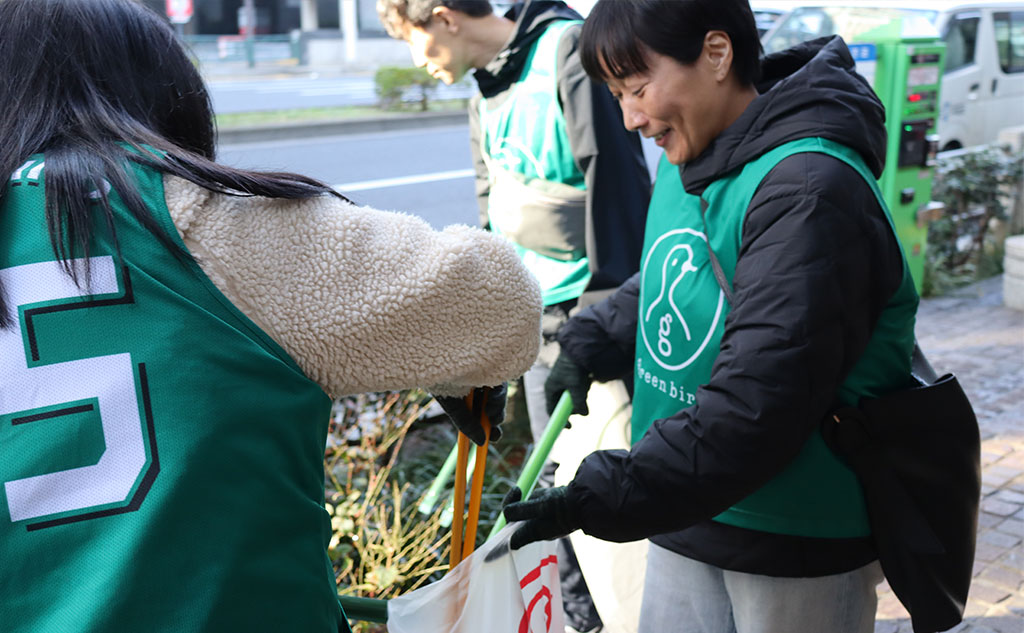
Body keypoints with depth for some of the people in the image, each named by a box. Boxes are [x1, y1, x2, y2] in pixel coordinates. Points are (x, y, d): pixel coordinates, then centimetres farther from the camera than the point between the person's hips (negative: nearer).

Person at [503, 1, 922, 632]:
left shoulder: (809, 189, -25)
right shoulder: (684, 164, 2)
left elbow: (757, 403, -29)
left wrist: (602, 496, -27)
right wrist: (589, 342, 0)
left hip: (799, 544, -7)